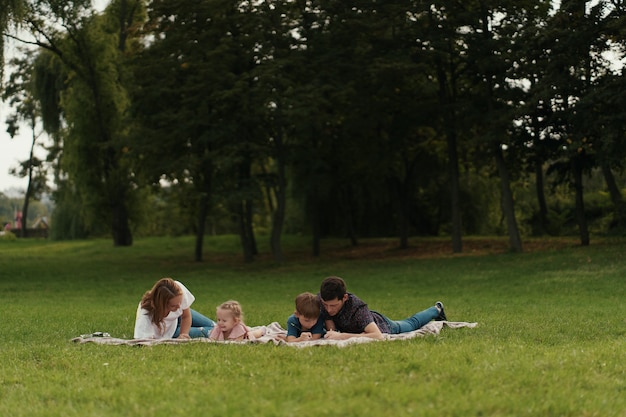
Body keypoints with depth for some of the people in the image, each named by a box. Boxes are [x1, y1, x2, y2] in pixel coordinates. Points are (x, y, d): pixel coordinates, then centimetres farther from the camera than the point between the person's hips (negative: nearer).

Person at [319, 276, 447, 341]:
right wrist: (333, 333, -52)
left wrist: (343, 336, -63)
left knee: (412, 323, 29)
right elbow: (331, 328, -27)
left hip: (382, 326, -1)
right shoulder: (322, 300, -35)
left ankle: (436, 310, 59)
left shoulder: (356, 307, -49)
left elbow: (378, 336, -56)